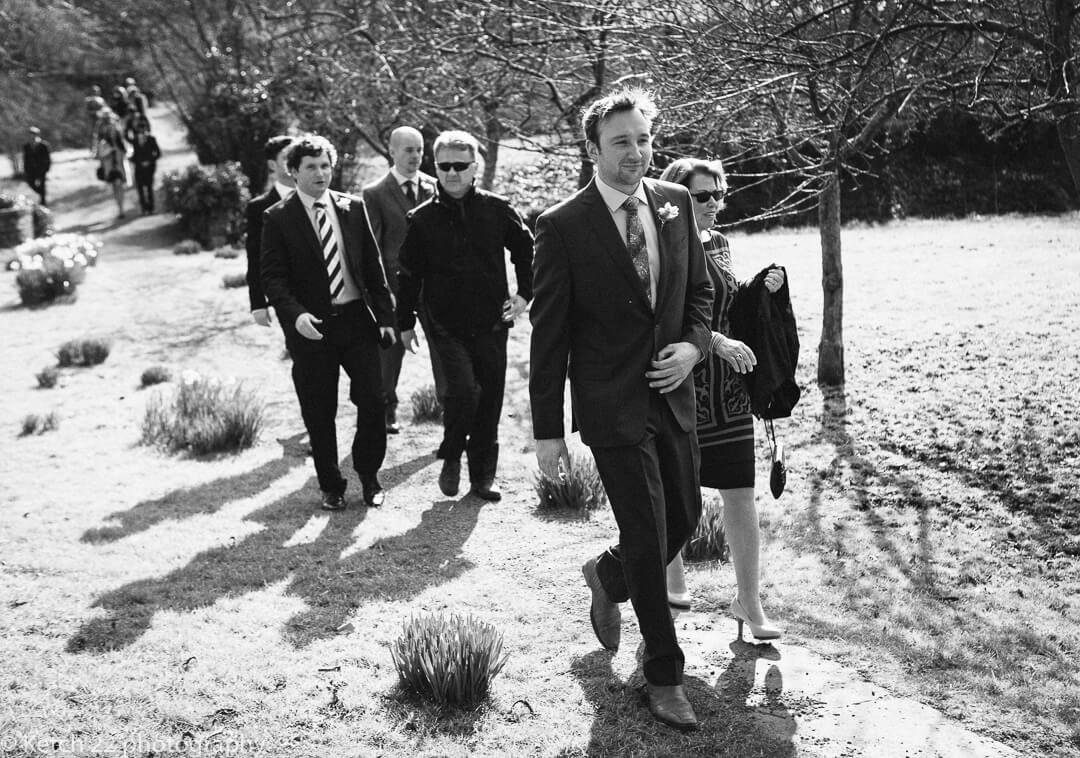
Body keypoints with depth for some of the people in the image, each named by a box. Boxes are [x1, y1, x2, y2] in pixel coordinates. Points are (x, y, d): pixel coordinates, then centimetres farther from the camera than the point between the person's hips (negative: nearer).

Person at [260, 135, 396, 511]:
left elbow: (373, 265, 10)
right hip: (311, 326, -2)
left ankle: (369, 476, 20)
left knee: (373, 400, -1)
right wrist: (295, 314, -23)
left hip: (357, 319, 2)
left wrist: (385, 315, 5)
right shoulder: (277, 218, -2)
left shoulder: (353, 207, 7)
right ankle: (331, 486, 22)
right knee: (319, 413, 5)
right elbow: (273, 278, -6)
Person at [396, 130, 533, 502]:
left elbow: (527, 251, 14)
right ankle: (452, 457, 9)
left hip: (491, 324, 2)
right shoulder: (423, 219, -1)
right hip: (447, 326, -1)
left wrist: (525, 294, 5)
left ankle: (482, 477, 20)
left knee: (490, 401, 5)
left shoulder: (497, 210, -1)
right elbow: (408, 274, 7)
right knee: (463, 391, -18)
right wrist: (405, 322, 8)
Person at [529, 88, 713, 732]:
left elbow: (701, 288, 14)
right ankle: (665, 675, 17)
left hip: (673, 393, 5)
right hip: (612, 405, -5)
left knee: (685, 519, 15)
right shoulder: (563, 226, -12)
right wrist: (548, 431, -9)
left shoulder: (676, 202, 3)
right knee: (648, 538, -1)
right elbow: (549, 335, -9)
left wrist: (694, 343, -7)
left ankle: (608, 576, 46)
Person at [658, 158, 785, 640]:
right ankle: (672, 581, 32)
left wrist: (760, 290, 2)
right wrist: (716, 341, -27)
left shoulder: (719, 243, 10)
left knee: (740, 489, 1)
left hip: (726, 383, 5)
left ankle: (748, 601, 7)